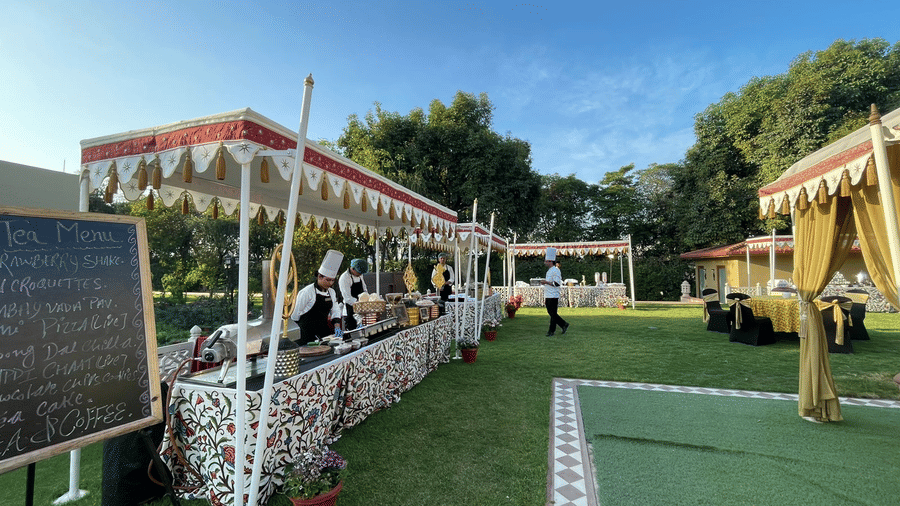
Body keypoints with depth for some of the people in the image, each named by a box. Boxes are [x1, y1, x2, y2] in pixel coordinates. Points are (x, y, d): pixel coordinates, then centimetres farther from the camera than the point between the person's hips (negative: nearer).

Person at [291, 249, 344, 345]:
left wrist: (337, 327, -3)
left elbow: (335, 311, 10)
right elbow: (295, 315, -6)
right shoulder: (307, 292, -11)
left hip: (325, 331, 6)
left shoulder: (331, 292, 9)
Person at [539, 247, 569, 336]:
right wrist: (545, 298, 21)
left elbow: (557, 283, -21)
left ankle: (552, 331, 5)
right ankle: (564, 325, 23)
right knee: (551, 313, 12)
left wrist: (546, 282, -19)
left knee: (553, 314, -2)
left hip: (553, 297, -10)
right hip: (548, 296, 10)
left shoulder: (555, 271, -13)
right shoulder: (549, 271, 17)